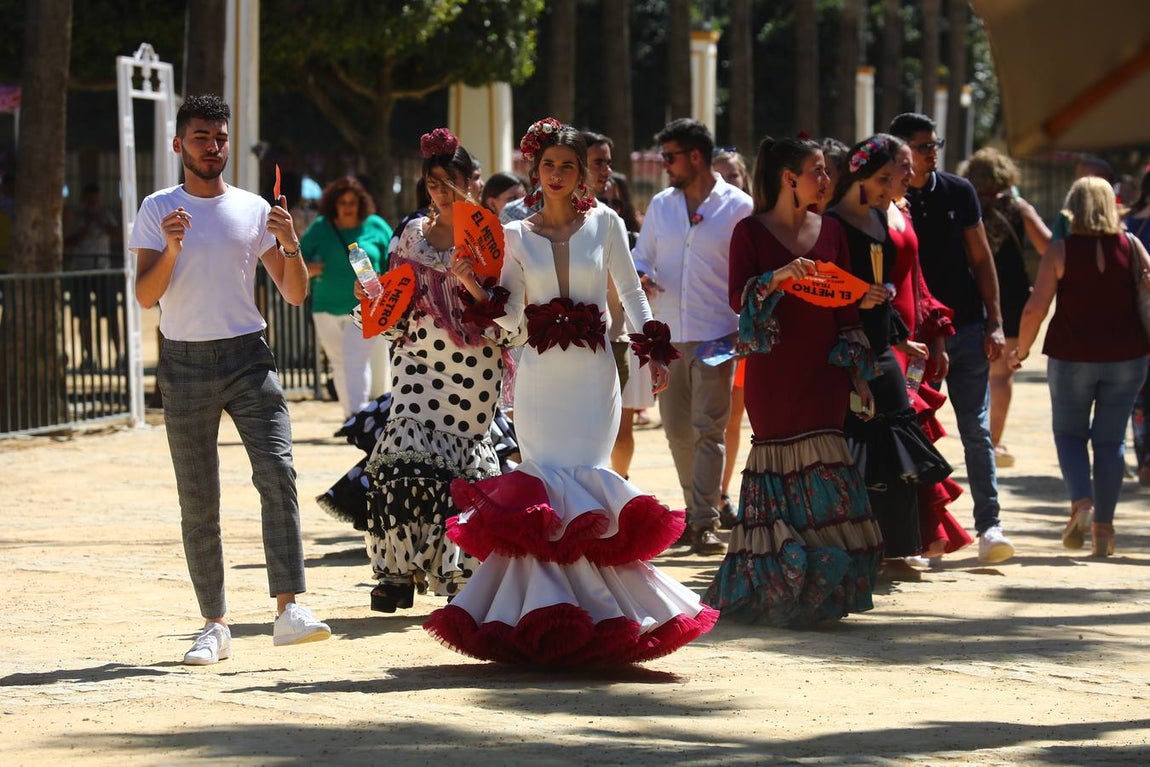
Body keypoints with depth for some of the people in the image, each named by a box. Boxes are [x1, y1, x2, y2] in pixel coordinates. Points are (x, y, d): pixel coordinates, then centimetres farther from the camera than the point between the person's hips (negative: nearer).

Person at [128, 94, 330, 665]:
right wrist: (171, 248, -20)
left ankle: (288, 609, -21)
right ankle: (214, 625, 6)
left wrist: (290, 244, -11)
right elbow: (146, 296, -4)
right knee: (197, 500, 1)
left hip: (248, 359, 1)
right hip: (185, 364, 0)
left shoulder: (253, 210, 9)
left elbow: (295, 295, 7)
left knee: (277, 471, -17)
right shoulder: (158, 210, 5)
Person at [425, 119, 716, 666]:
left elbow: (631, 291, 10)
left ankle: (577, 610, 0)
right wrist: (474, 287, -10)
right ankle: (547, 613, -1)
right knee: (545, 484, -7)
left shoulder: (604, 224, 6)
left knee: (580, 481, -8)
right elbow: (510, 316, 6)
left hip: (592, 374, -1)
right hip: (539, 375, 1)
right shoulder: (517, 236, 8)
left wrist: (654, 352, 1)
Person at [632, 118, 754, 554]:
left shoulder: (738, 207, -2)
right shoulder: (661, 205, 12)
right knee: (677, 428, 9)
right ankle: (695, 511, 23)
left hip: (715, 335, -5)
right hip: (668, 334, 5)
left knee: (708, 429, -8)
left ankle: (705, 523, -9)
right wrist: (641, 277, -5)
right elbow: (641, 255, 18)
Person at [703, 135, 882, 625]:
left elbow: (846, 306, 13)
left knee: (821, 475, -5)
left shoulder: (830, 231, 11)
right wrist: (776, 278, -27)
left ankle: (821, 589, 0)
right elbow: (737, 297, -9)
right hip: (772, 373, -3)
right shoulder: (751, 231, 0)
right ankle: (777, 590, 3)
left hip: (823, 371, 3)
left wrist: (858, 373, 9)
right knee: (780, 469, -4)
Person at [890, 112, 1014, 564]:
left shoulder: (958, 192, 4)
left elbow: (981, 259, 8)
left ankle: (989, 526, -1)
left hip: (966, 328, 1)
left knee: (976, 430, -1)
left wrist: (994, 323, 1)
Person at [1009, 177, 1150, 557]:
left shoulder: (1060, 250, -6)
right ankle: (1103, 527, 8)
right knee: (1110, 438, 10)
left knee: (1069, 432, 13)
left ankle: (1081, 502, -11)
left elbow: (1035, 309, -10)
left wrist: (1021, 350, 5)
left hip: (1072, 355, -2)